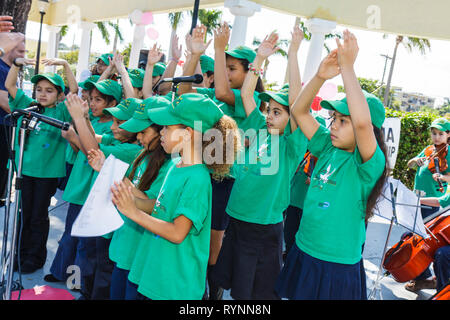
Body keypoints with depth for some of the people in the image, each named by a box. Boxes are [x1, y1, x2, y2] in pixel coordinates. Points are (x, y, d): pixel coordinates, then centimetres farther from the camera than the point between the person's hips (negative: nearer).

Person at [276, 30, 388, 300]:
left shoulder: (369, 163, -16)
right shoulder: (329, 148, 1)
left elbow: (362, 122, -36)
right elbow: (298, 111, 0)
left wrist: (347, 67, -32)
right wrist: (320, 76, -16)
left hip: (338, 265, -6)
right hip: (303, 252, 6)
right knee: (296, 296, 19)